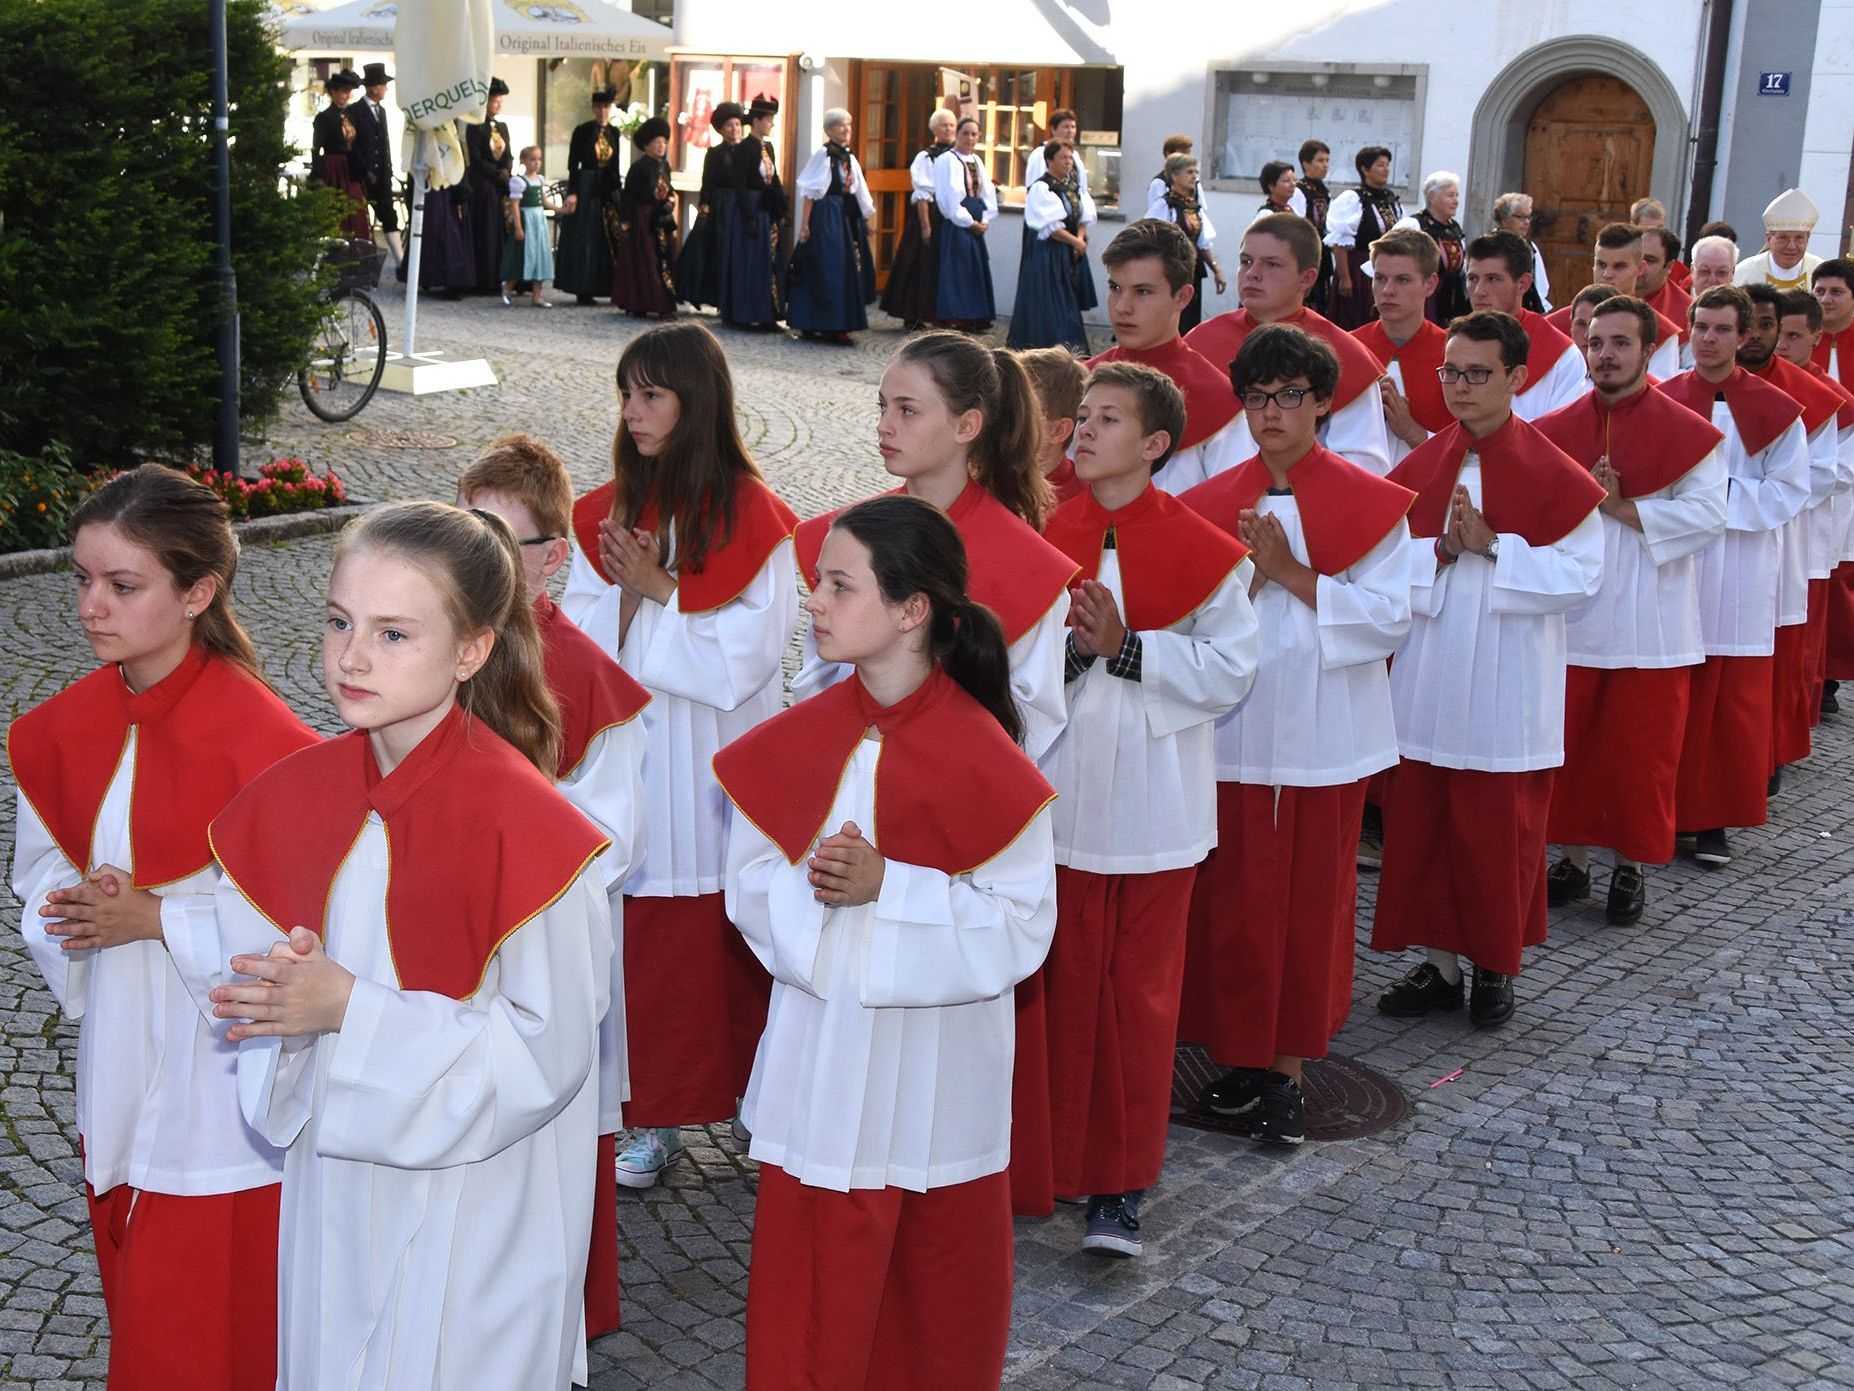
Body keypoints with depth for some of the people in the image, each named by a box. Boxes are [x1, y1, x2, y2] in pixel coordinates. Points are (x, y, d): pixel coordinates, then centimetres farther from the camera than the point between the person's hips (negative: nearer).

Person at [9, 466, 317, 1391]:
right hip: (119, 1063, 6)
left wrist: (157, 918, -19)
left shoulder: (258, 739, -20)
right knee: (138, 1305, 20)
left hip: (221, 1074, -6)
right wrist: (84, 905, -10)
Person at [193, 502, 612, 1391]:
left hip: (475, 1210, -5)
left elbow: (547, 1051, -21)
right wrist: (289, 1000, -16)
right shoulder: (297, 796, -3)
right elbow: (234, 965, 7)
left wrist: (353, 1012, -24)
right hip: (335, 1192, 6)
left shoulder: (521, 825, -23)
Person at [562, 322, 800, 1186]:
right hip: (627, 756, 4)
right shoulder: (608, 511, 6)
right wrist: (633, 592, -14)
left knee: (731, 937, 4)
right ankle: (655, 1118, 17)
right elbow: (578, 640, 3)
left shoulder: (751, 516, -8)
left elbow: (747, 657, -13)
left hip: (716, 768, -3)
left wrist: (658, 593, -14)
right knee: (645, 935, 5)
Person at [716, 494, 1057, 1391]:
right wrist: (812, 886, -21)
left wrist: (887, 886, -22)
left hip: (941, 1073, -2)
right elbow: (749, 887, 1)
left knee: (942, 1284, 12)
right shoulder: (794, 743, -2)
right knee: (813, 1280, 7)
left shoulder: (984, 761, -13)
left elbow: (1022, 924, -14)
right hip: (821, 1060, 2)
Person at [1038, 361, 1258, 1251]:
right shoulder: (1047, 537, 2)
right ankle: (1058, 1156, 23)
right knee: (1066, 983, 8)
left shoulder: (1201, 550, -6)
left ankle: (1122, 1184, 12)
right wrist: (1072, 649, -16)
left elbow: (1229, 670, -9)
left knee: (1139, 990, 3)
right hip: (1061, 793, 2)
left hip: (1152, 802, -2)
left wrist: (1126, 648, -18)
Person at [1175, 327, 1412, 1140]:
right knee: (1231, 902, 3)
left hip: (1324, 734, -2)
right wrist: (1244, 573, -14)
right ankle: (1240, 1055, 19)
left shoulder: (1371, 503, -1)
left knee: (1312, 902, 4)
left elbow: (1389, 617, -9)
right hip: (1231, 730, 2)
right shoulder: (1212, 504, 6)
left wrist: (1291, 572, -16)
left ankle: (1289, 1069, 16)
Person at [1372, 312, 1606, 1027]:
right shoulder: (1418, 466, 6)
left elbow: (1579, 577, -11)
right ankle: (1438, 961, 23)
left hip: (1507, 690, -3)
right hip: (1424, 682, 4)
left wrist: (1489, 546, -18)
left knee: (1498, 831, 5)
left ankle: (1496, 967, 23)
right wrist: (1440, 549, -15)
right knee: (1419, 825, 8)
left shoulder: (1555, 476, -6)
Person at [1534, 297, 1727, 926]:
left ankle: (1632, 867, 19)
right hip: (1569, 617, 3)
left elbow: (1708, 516, -13)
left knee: (1640, 751, 4)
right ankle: (1573, 858, 22)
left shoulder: (1688, 433, -3)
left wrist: (1621, 507, -16)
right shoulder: (1555, 430, 6)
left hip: (1650, 627, -2)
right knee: (1568, 745, 7)